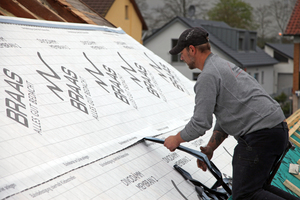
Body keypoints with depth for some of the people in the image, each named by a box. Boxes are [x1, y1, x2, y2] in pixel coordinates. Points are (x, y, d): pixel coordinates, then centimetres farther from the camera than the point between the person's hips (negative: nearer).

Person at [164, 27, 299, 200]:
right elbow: (225, 117, 24)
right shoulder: (224, 65, 22)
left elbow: (201, 123, -14)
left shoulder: (208, 76, -11)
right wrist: (210, 148, 21)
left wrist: (176, 140, 3)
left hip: (260, 136, -10)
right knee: (255, 185, 21)